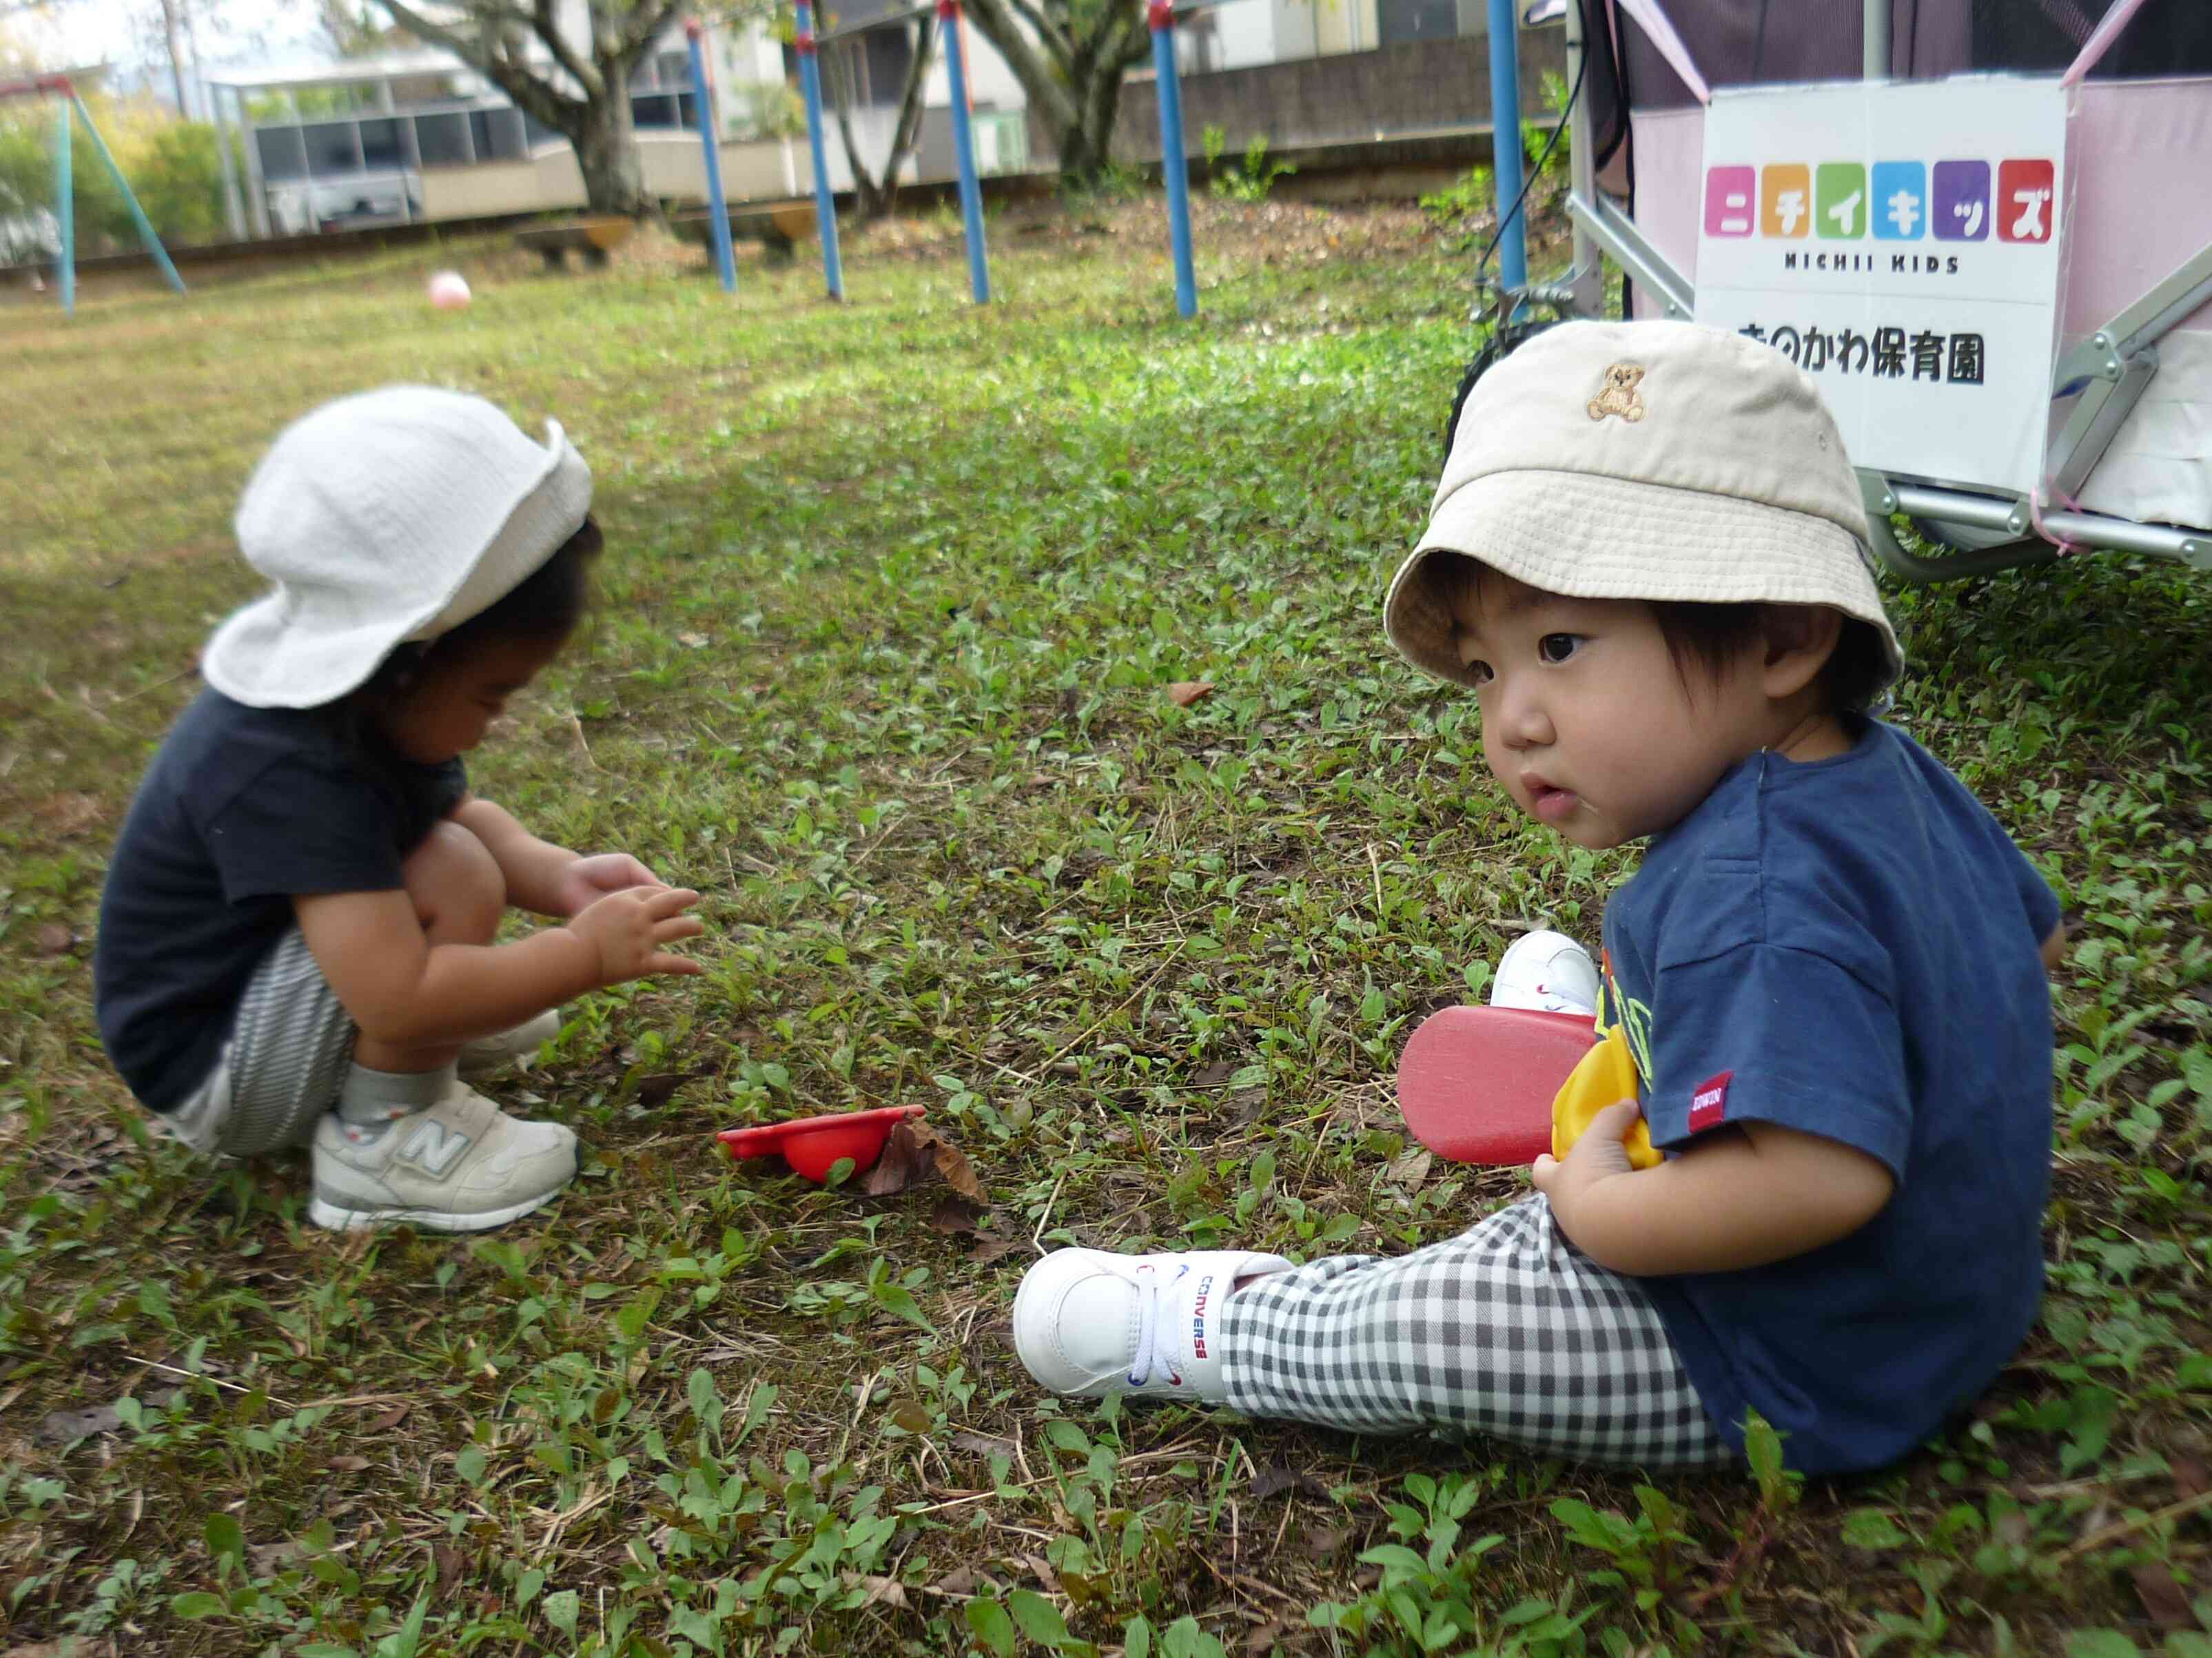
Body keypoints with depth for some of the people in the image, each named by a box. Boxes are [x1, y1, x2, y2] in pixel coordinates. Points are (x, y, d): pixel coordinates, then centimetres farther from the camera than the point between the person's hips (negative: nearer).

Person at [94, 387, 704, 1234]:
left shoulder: (355, 701, -9)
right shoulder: (287, 776, -35)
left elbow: (458, 809, 8)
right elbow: (400, 1000, -39)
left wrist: (556, 875, -10)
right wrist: (585, 953, -30)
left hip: (246, 981, 9)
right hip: (206, 1068, -9)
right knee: (453, 881, -26)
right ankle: (381, 1141, -12)